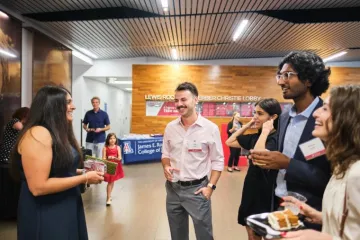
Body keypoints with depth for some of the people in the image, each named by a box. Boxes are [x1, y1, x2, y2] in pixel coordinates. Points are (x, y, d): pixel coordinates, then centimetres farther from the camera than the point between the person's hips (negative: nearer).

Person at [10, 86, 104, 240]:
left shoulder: (59, 133, 9)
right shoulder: (38, 134, -21)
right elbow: (38, 187, -26)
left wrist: (80, 172, 2)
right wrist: (84, 178, -20)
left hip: (67, 209, 9)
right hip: (45, 216, -9)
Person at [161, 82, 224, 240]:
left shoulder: (210, 128, -10)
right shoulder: (170, 127, 1)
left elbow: (218, 161, -5)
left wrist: (211, 186, -12)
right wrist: (166, 166, -8)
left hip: (197, 189, -4)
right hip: (173, 188, 4)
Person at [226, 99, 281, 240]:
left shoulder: (277, 138, -19)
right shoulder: (256, 137, 5)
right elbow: (229, 142, 10)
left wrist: (265, 131, -26)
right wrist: (247, 126, 3)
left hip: (266, 194, -7)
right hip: (251, 191, 8)